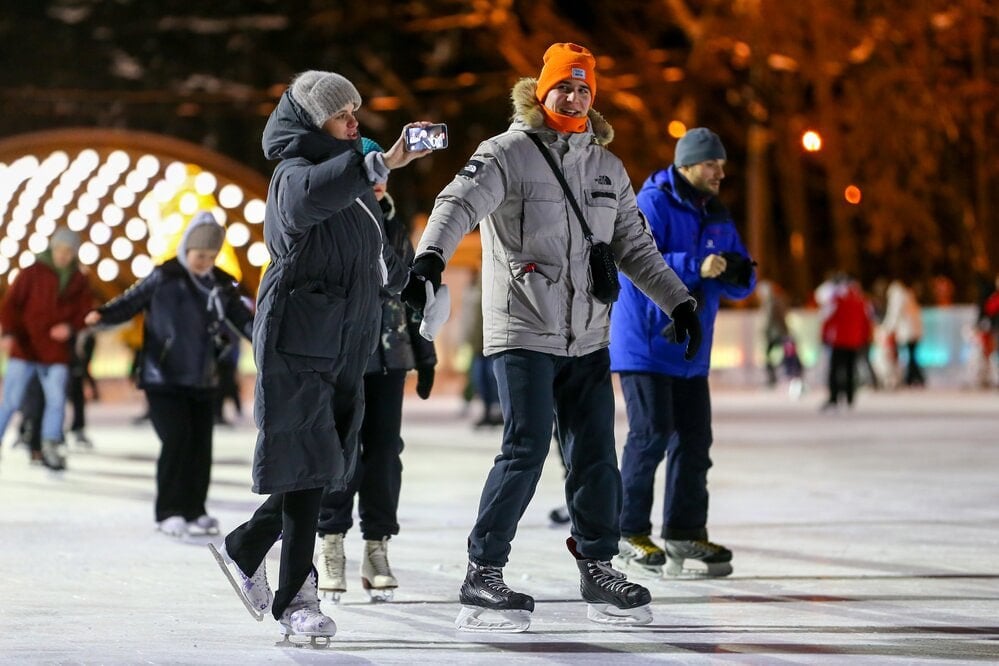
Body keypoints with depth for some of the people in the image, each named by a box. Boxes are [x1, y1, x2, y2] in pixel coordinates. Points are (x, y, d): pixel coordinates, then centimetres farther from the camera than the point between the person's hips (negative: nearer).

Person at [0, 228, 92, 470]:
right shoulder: (33, 273, -4)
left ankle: (51, 447, 15)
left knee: (57, 400, 1)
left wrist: (70, 327, -9)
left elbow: (84, 311, 11)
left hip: (56, 351, 3)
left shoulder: (79, 281, 5)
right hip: (24, 347, -3)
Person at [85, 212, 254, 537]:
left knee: (200, 445, 5)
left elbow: (243, 318, 12)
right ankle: (169, 512, -5)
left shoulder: (222, 285, 7)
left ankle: (194, 511, 16)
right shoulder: (164, 277, -7)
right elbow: (132, 301, -7)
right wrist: (103, 315, -24)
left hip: (202, 379, 5)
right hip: (163, 377, -5)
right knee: (176, 439, -13)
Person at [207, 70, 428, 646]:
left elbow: (374, 255, 32)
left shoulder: (352, 178, 18)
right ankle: (296, 599, -8)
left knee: (325, 466, 9)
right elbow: (314, 194, -38)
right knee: (307, 465, -11)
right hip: (298, 341, -9)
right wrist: (382, 163, -47)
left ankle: (245, 550, 28)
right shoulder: (296, 174, -11)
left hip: (343, 346, 9)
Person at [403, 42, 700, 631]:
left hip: (588, 338, 6)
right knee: (527, 449, -12)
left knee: (597, 454, 6)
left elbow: (636, 245, 21)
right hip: (524, 332, -6)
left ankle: (598, 569, 19)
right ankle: (482, 577, -5)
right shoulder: (507, 154, -6)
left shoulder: (608, 167, 14)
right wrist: (431, 256, -40)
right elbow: (461, 203, -22)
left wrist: (679, 300, 15)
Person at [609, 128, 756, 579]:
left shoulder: (717, 217, 12)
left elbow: (739, 287, 13)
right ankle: (631, 533, -1)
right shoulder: (653, 204, -11)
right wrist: (696, 266, -33)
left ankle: (685, 532, 15)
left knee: (694, 439, 7)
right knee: (651, 435, -10)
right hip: (645, 344, -8)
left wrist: (738, 273, -11)